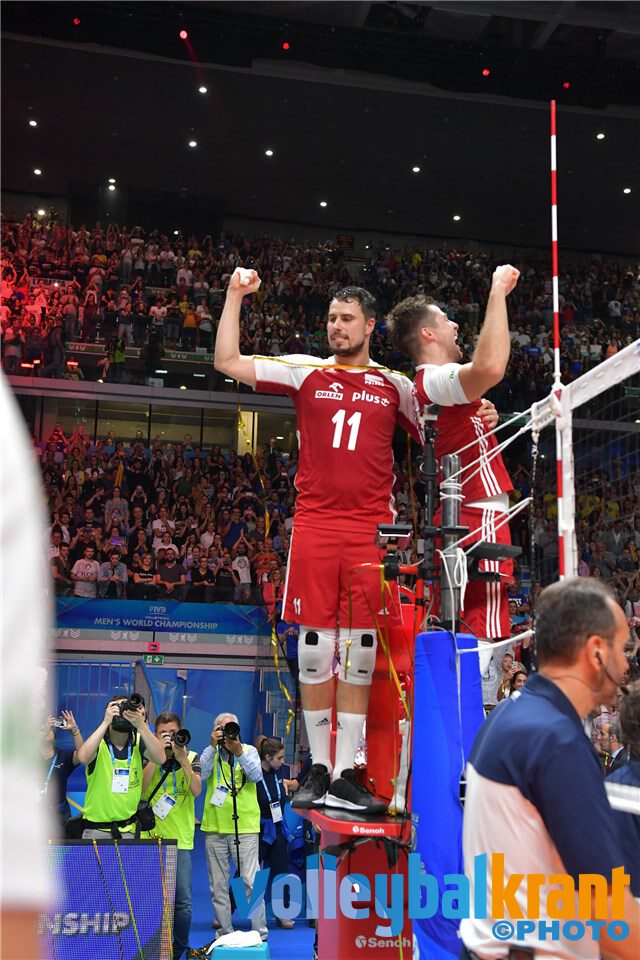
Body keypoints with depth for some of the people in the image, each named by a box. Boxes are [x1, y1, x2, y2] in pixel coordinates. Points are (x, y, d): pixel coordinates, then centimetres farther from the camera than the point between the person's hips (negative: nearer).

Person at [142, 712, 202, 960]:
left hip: (180, 838, 0)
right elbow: (141, 786, -11)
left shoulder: (191, 757, 7)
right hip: (151, 836, 0)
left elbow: (196, 790, -8)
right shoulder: (148, 756, 6)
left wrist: (182, 759, -14)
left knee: (182, 901, -2)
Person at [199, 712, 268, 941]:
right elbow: (200, 774, -9)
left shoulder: (249, 750, 7)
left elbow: (256, 776, -10)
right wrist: (213, 746, -16)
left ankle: (260, 933, 1)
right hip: (214, 827, 2)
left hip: (245, 825, -2)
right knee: (218, 885, 6)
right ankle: (225, 933, 16)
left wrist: (239, 753, -22)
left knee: (251, 881, -7)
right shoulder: (211, 752, 9)